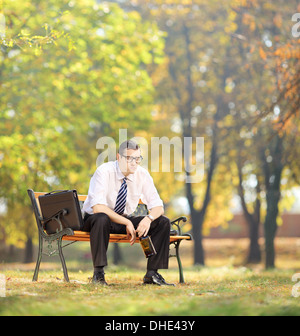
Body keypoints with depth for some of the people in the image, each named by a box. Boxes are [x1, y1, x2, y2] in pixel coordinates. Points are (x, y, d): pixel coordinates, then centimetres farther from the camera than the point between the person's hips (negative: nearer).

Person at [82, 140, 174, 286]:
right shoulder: (104, 171, -21)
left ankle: (152, 274, -13)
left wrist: (148, 218, -30)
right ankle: (98, 273, -29)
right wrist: (127, 223, -34)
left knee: (163, 222, -15)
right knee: (101, 219, -42)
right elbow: (97, 207, -31)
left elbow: (158, 207, -6)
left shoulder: (142, 174, -7)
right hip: (94, 219, -5)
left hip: (125, 220, 5)